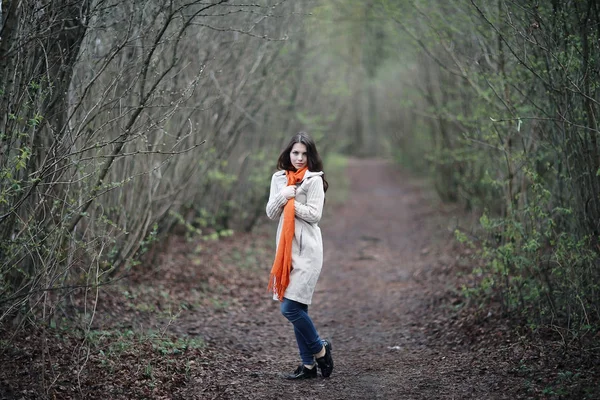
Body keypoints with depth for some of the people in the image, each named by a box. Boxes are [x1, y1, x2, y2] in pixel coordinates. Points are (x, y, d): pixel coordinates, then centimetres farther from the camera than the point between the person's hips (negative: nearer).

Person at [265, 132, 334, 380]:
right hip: (286, 248, 6)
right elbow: (270, 213, 7)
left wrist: (290, 201, -8)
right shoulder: (279, 178, 11)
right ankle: (308, 364, 16)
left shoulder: (314, 180, -5)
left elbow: (314, 214, -11)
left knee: (291, 308, -12)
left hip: (307, 249, -6)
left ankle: (319, 349, 9)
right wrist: (283, 196, -9)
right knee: (297, 309, 8)